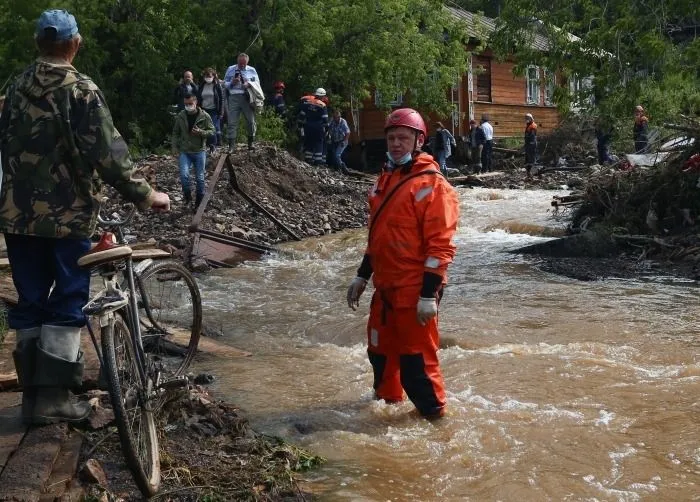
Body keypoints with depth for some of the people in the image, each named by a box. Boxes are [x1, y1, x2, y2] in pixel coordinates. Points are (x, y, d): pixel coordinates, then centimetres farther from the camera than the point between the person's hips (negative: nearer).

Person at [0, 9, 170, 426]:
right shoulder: (81, 90, -12)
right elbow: (108, 153, -18)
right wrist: (145, 195, -11)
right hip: (66, 214, -6)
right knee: (67, 303, 3)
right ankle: (53, 397, 4)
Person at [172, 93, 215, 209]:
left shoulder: (204, 116, -7)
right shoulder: (180, 116, -1)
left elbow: (212, 131, -4)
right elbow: (175, 133, 9)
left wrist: (200, 132, -21)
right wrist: (175, 147, 2)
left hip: (199, 151, -1)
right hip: (184, 152, 1)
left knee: (199, 178, 5)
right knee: (184, 175, -16)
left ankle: (199, 202, 20)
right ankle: (187, 197, 6)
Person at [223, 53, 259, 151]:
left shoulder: (252, 70, 11)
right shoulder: (230, 69, 10)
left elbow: (257, 83, 9)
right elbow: (225, 83, 9)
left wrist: (249, 84, -11)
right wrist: (232, 83, -12)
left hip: (247, 98, 1)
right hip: (234, 98, -1)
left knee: (251, 121, 3)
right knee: (232, 122, -5)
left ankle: (251, 143, 17)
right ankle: (231, 145, -2)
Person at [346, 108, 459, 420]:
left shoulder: (431, 185, -14)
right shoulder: (386, 179, 13)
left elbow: (440, 246, -18)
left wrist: (429, 295, -21)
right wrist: (362, 276, 19)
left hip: (414, 290, -9)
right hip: (385, 286, 9)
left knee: (416, 359, -2)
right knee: (380, 351, 21)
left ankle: (433, 415, 14)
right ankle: (387, 401, 41)